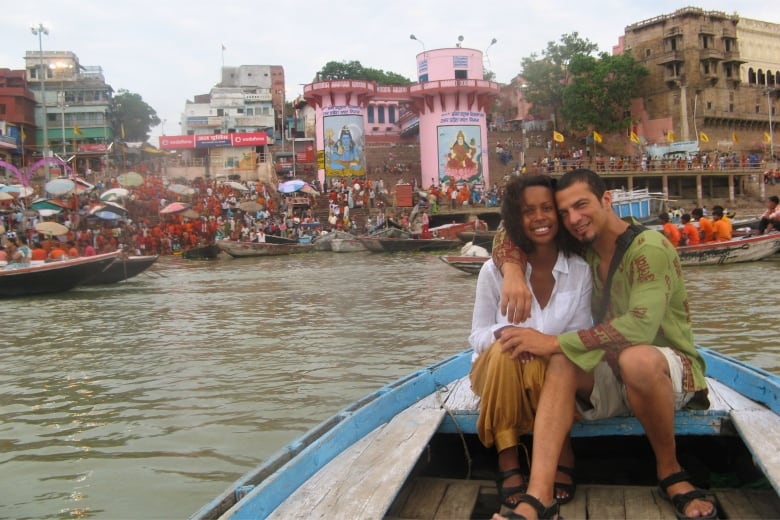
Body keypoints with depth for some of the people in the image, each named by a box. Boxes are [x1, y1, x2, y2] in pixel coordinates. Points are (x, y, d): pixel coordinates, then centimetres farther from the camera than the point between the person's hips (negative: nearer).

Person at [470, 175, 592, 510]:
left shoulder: (580, 270, -8)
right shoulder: (495, 269, -12)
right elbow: (477, 336, -5)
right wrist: (502, 333, -29)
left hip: (553, 375, 0)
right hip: (498, 372, 0)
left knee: (539, 364, -35)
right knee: (505, 350, -35)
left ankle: (561, 454, -13)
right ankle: (507, 460, -27)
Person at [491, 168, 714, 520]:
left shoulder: (650, 249, -18)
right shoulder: (582, 250, 2)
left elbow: (640, 326, -33)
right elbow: (509, 235, 4)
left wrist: (554, 342, -30)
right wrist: (512, 270, -19)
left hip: (671, 371, -5)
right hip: (614, 375, 5)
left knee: (636, 358, -38)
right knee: (561, 364, -25)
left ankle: (670, 473, -14)